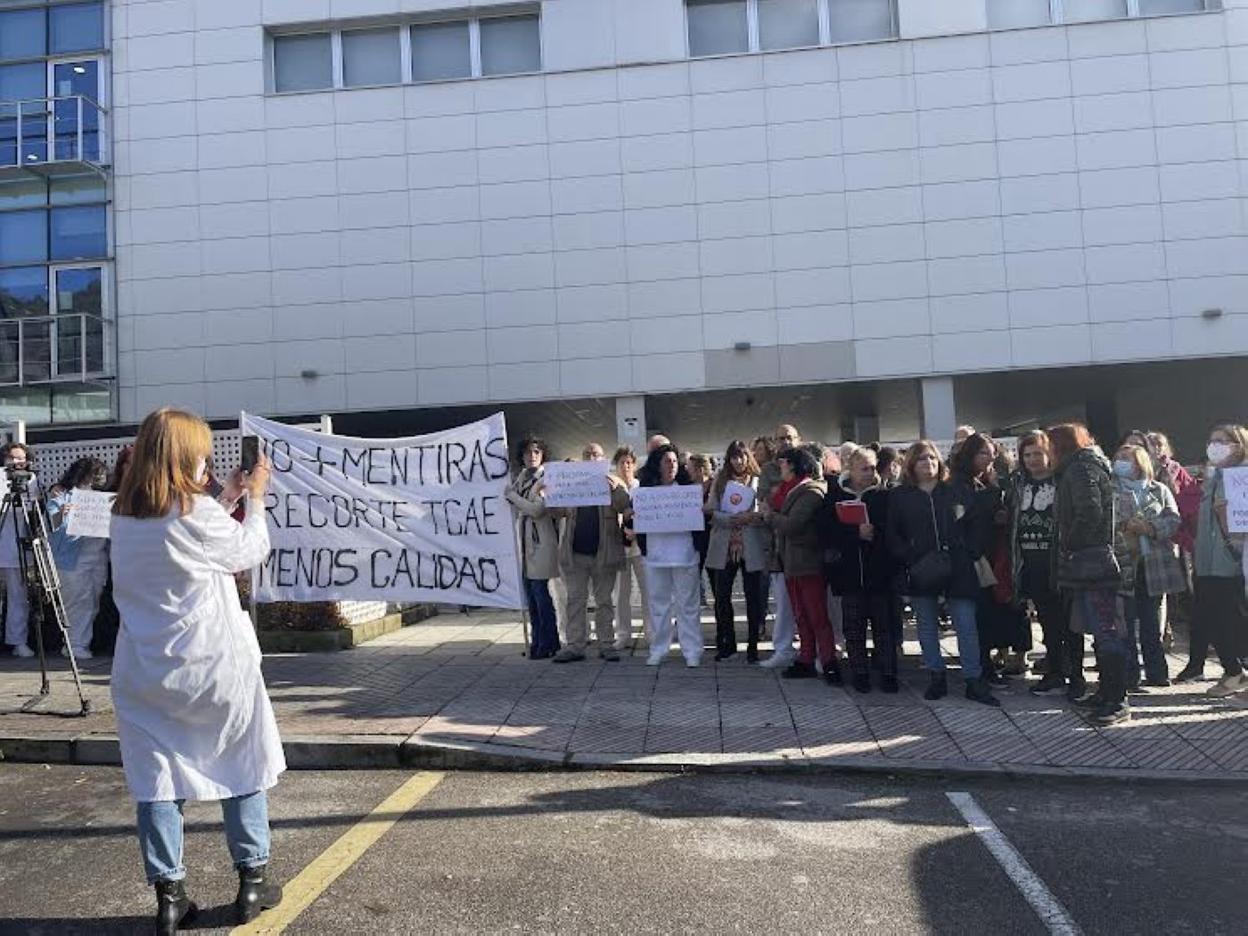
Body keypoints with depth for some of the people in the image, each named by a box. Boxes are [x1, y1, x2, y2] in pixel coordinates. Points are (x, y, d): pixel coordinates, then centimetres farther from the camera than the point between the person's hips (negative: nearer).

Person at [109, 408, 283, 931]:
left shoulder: (124, 518, 3)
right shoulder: (196, 514, -17)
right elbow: (251, 552, -3)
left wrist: (228, 496, 20)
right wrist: (255, 498, 10)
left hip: (144, 673, 5)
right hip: (214, 666, -5)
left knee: (155, 777, 9)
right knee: (243, 767, 12)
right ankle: (252, 879, 20)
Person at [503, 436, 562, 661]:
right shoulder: (522, 477, 15)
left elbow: (537, 510, -16)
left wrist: (513, 495, -9)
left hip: (540, 539, -7)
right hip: (524, 536, 7)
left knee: (539, 591, -7)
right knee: (529, 592, 8)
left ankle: (548, 643, 1)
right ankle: (538, 640, 16)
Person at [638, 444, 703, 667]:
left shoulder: (687, 488, 4)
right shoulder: (645, 489, 7)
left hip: (684, 554, -1)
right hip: (655, 555, 1)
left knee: (687, 604, 3)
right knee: (658, 604, 9)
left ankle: (692, 651, 8)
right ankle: (658, 650, 18)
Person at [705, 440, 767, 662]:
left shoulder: (758, 482, 5)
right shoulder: (720, 482, 10)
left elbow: (766, 514, -1)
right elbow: (711, 511, -1)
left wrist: (750, 517, -19)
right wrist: (732, 519, -15)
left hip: (752, 548, -2)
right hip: (724, 546, 2)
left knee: (753, 597, 3)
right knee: (721, 596, 4)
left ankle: (752, 645, 14)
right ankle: (726, 643, 19)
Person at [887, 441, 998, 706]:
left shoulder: (955, 492, 8)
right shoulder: (900, 496, 6)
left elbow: (974, 524, 9)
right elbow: (892, 534, 4)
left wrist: (971, 554, -3)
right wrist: (911, 558, -8)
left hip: (957, 568, -1)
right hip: (920, 572, 1)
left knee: (966, 625, -3)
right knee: (927, 625, 8)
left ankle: (974, 680, 5)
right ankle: (936, 677, 19)